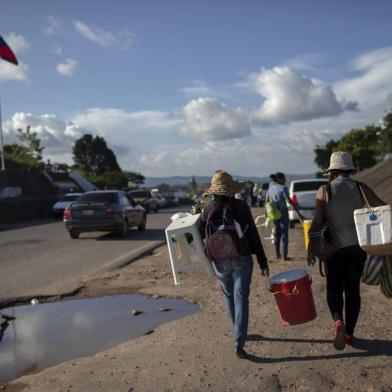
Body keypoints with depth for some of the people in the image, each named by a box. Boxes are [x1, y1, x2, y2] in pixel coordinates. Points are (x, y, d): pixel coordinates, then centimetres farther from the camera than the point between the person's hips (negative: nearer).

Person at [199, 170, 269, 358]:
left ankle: (238, 333, 37)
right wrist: (263, 262, 0)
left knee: (228, 296, 21)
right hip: (242, 260, -1)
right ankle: (239, 344, -5)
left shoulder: (209, 209, -5)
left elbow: (200, 234, 3)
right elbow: (254, 236, -5)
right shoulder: (242, 206, -6)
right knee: (241, 298, 1)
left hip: (220, 262, 2)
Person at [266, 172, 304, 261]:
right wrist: (299, 213, -17)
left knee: (277, 233, 17)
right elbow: (289, 201, -17)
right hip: (283, 212, -6)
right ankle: (284, 256, 0)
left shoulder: (270, 188, 9)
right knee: (284, 234, 0)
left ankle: (277, 255, 22)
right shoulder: (283, 188, -11)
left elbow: (267, 202, 12)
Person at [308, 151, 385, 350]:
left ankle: (338, 321, -13)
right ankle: (349, 333, 18)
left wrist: (311, 249, -5)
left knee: (334, 287, 12)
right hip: (358, 245, 2)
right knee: (353, 288, 12)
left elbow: (317, 222, -10)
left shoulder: (324, 190, -5)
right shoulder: (360, 188, 1)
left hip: (336, 246, -2)